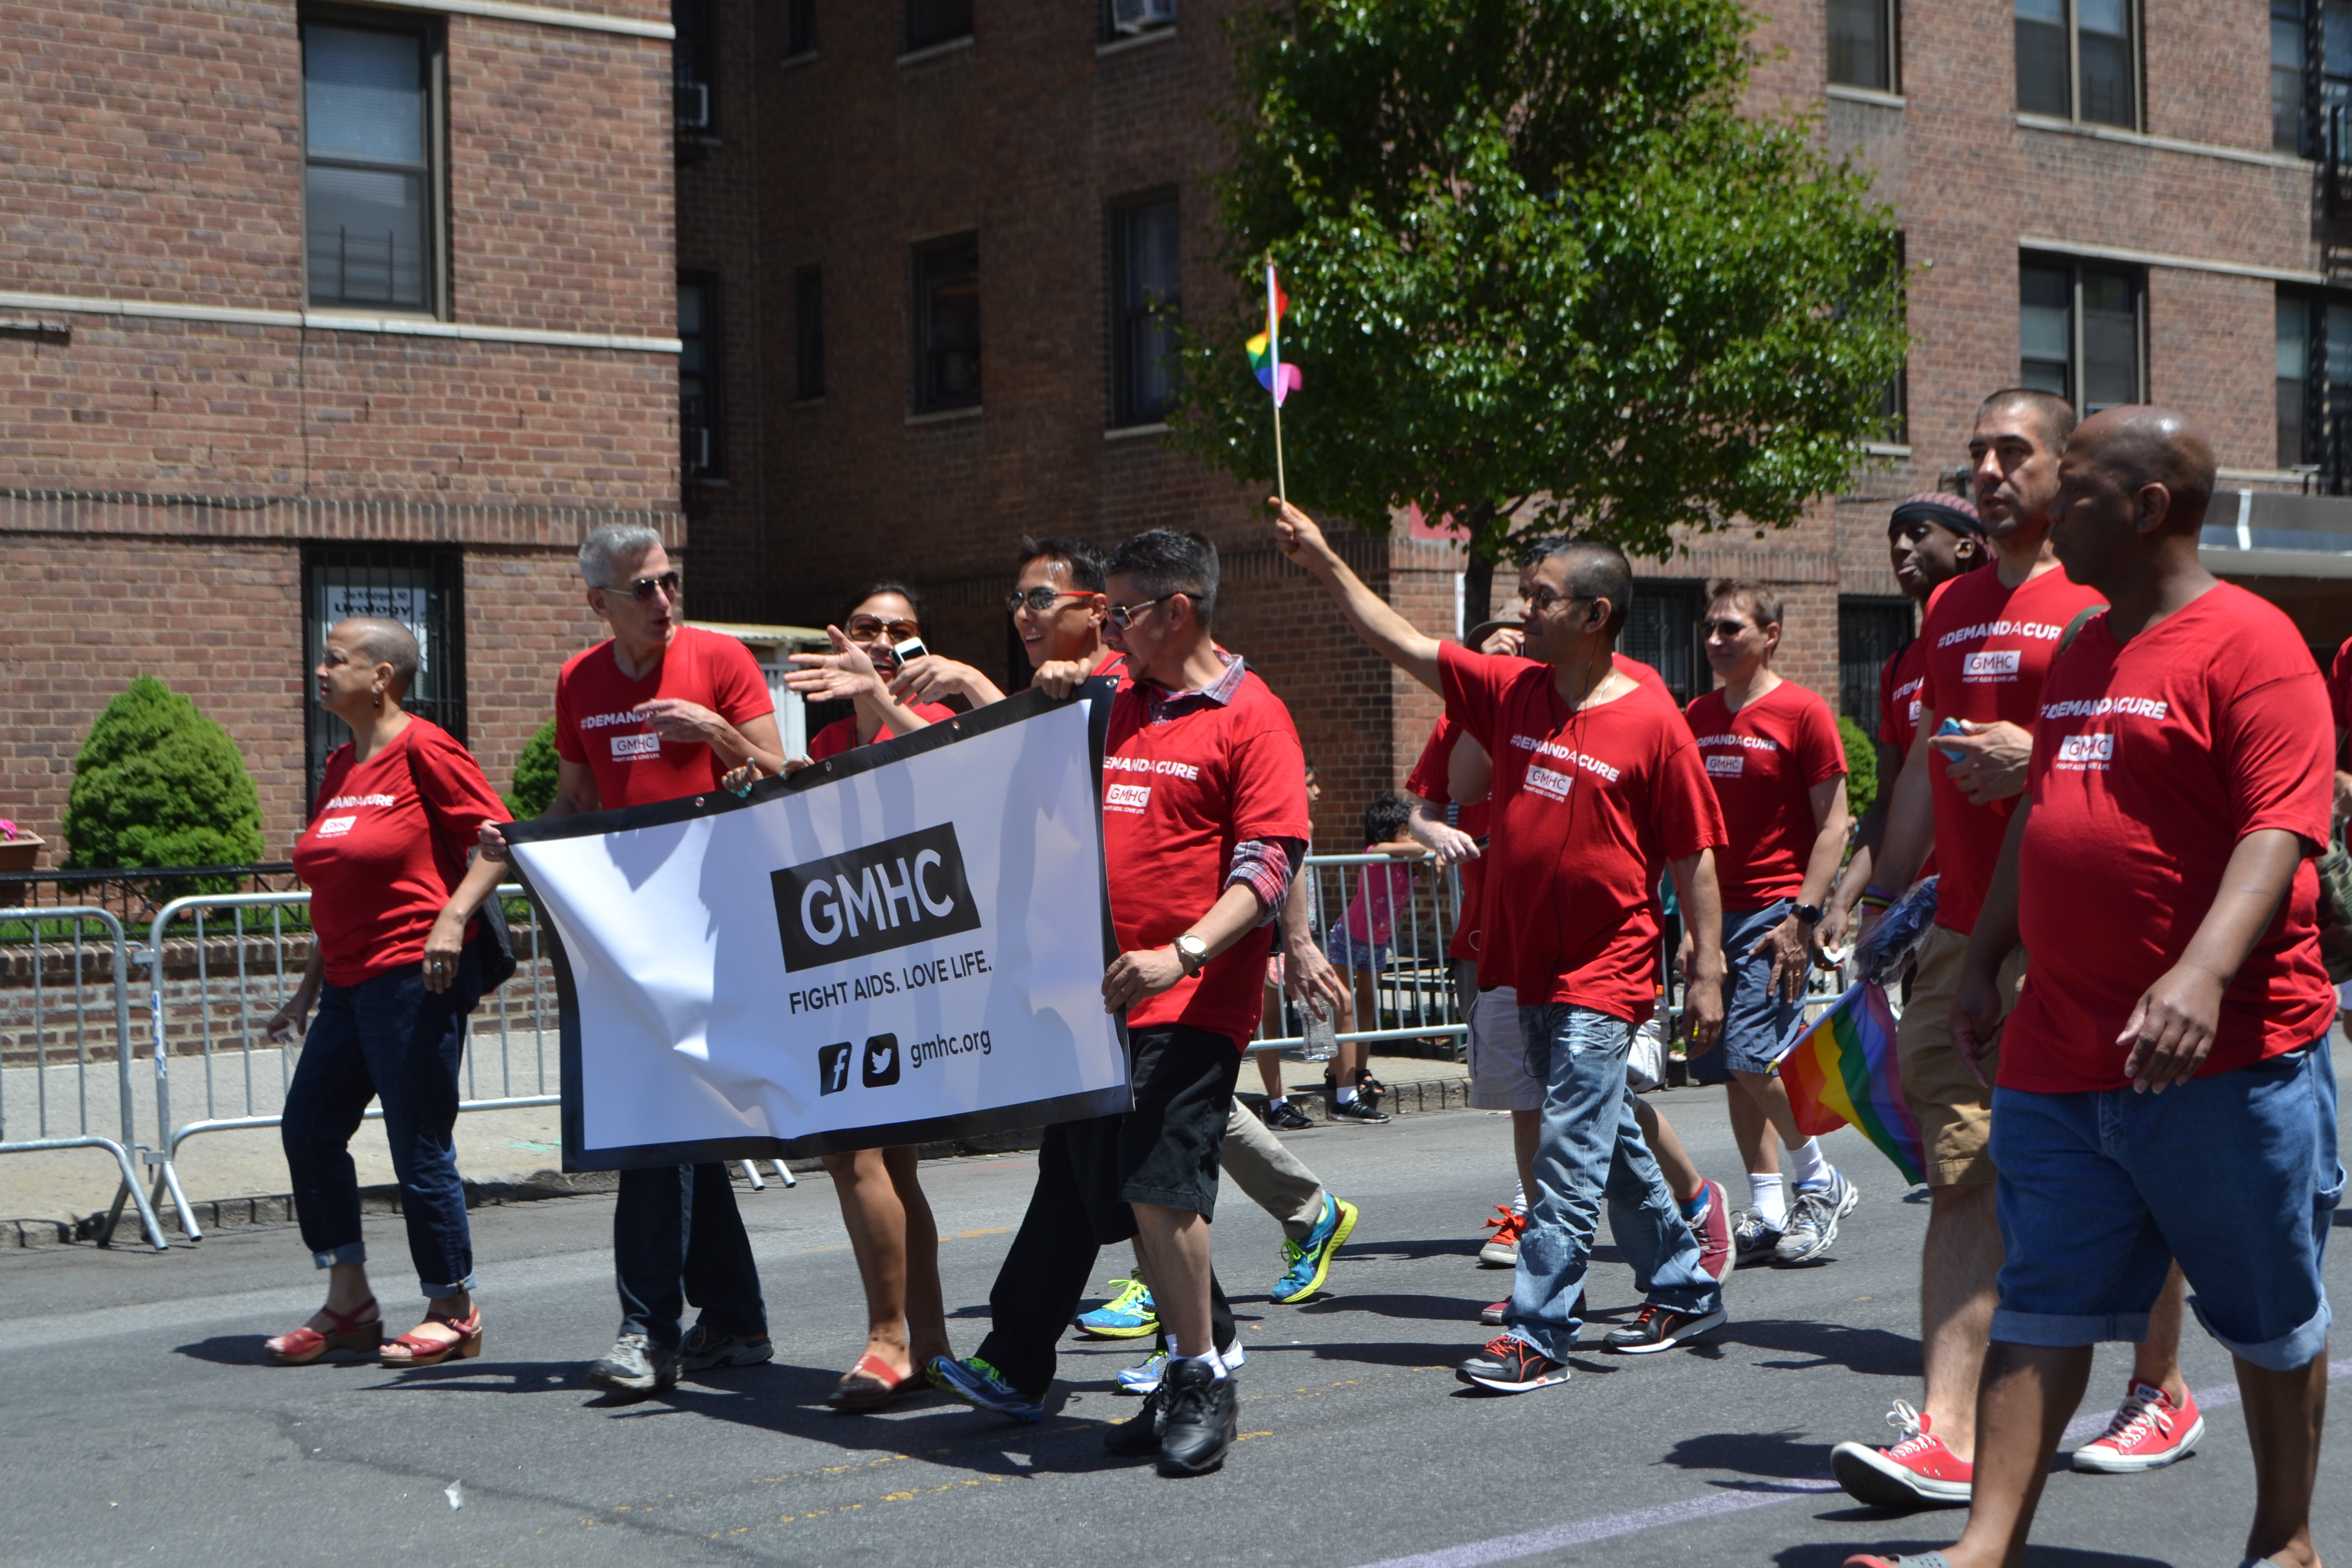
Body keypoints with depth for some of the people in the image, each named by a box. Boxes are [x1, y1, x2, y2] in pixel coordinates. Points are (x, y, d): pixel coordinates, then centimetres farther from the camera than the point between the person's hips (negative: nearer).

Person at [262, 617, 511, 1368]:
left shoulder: (423, 749, -9)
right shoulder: (341, 766, 16)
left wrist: (453, 918, -25)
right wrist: (308, 990, 22)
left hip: (415, 975, -9)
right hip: (350, 983, 9)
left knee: (420, 1148, -4)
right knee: (307, 1129, 8)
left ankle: (453, 1311, 10)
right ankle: (348, 1303, 19)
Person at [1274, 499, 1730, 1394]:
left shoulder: (1653, 723, -10)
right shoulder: (1512, 693, 6)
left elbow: (1694, 857, -7)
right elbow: (1405, 645, 8)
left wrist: (1707, 970, -7)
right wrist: (1323, 563, 3)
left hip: (1605, 972, -7)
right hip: (1529, 966, 7)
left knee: (1570, 1156, -8)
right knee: (1611, 1146, 16)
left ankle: (1537, 1336, -6)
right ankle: (1684, 1293, 31)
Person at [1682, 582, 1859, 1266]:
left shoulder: (1802, 713, -6)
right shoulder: (1697, 717, 13)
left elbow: (1833, 825, -8)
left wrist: (1802, 918, -15)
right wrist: (1690, 919, 12)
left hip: (1775, 910, -6)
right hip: (1717, 912, 7)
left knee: (1752, 1057, -15)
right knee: (1734, 1069, 6)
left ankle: (1821, 1181, 5)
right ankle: (1768, 1214, 12)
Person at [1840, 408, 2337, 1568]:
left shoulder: (2248, 644, -11)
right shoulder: (2080, 655, 15)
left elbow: (2282, 830, -21)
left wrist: (2203, 973, -33)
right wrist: (1986, 962, 21)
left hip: (2224, 1057, -7)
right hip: (2058, 1058, 7)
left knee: (2272, 1319, 10)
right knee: (2040, 1310, 4)